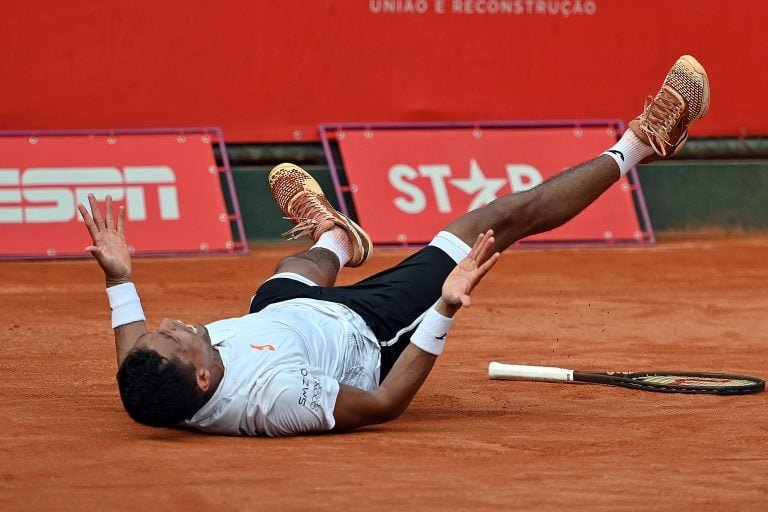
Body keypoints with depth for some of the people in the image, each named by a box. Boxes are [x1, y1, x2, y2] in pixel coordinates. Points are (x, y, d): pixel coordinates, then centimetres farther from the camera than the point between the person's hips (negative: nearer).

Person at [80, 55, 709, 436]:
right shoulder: (274, 398, -48)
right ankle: (634, 148, 25)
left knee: (301, 268, 38)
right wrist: (445, 310, -38)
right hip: (368, 332, -5)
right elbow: (385, 404, -33)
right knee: (500, 216, 3)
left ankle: (334, 237, 80)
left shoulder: (157, 388, -32)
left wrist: (118, 278, -11)